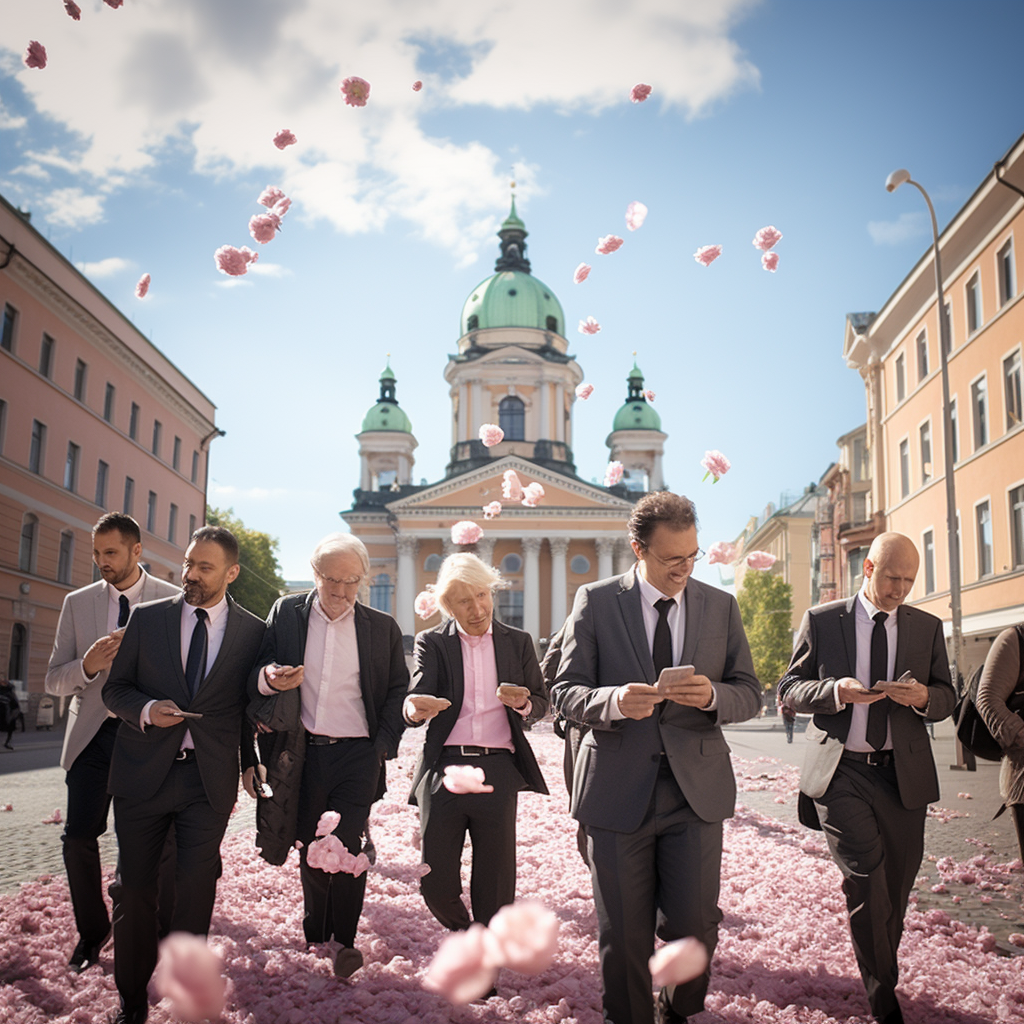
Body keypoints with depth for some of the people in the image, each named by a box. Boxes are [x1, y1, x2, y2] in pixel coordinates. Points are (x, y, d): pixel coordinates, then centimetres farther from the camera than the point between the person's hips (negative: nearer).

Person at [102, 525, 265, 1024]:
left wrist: (252, 762, 8)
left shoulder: (253, 631, 1)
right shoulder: (147, 618, 4)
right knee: (134, 886, 7)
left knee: (197, 885, 2)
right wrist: (146, 710, -12)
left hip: (210, 777, -1)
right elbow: (114, 688, 7)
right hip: (144, 772, 1)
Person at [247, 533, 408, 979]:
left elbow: (398, 689, 9)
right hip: (303, 753, 2)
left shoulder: (382, 628, 3)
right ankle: (314, 940, 30)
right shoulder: (286, 613, 4)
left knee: (344, 844, -11)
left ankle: (344, 941, 7)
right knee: (311, 847, 12)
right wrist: (268, 678, -17)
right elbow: (256, 674, 7)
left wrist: (385, 744, -1)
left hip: (357, 753, -2)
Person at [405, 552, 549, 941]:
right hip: (444, 768, 0)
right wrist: (415, 709, -33)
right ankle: (462, 935, 32)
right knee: (435, 884, 2)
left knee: (496, 885, 1)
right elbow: (417, 698, -8)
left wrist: (522, 702, -10)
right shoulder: (432, 643, 6)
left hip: (497, 769, 1)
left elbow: (542, 701, 14)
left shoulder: (518, 642, 11)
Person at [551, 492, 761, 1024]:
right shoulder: (595, 601, -1)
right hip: (619, 791, -1)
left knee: (693, 925, 5)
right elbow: (564, 692, -2)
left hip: (696, 789, 2)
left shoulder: (721, 606, 7)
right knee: (623, 936, 7)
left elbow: (750, 694, 8)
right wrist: (614, 701, -23)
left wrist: (713, 696, -16)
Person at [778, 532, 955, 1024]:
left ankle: (881, 975, 36)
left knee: (896, 883, 11)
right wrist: (835, 690, -17)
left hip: (903, 774, 3)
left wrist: (924, 697, -12)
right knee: (865, 877, -13)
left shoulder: (927, 627, 10)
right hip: (841, 771, -3)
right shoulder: (820, 620, 2)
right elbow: (790, 688, 2)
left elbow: (946, 697, 12)